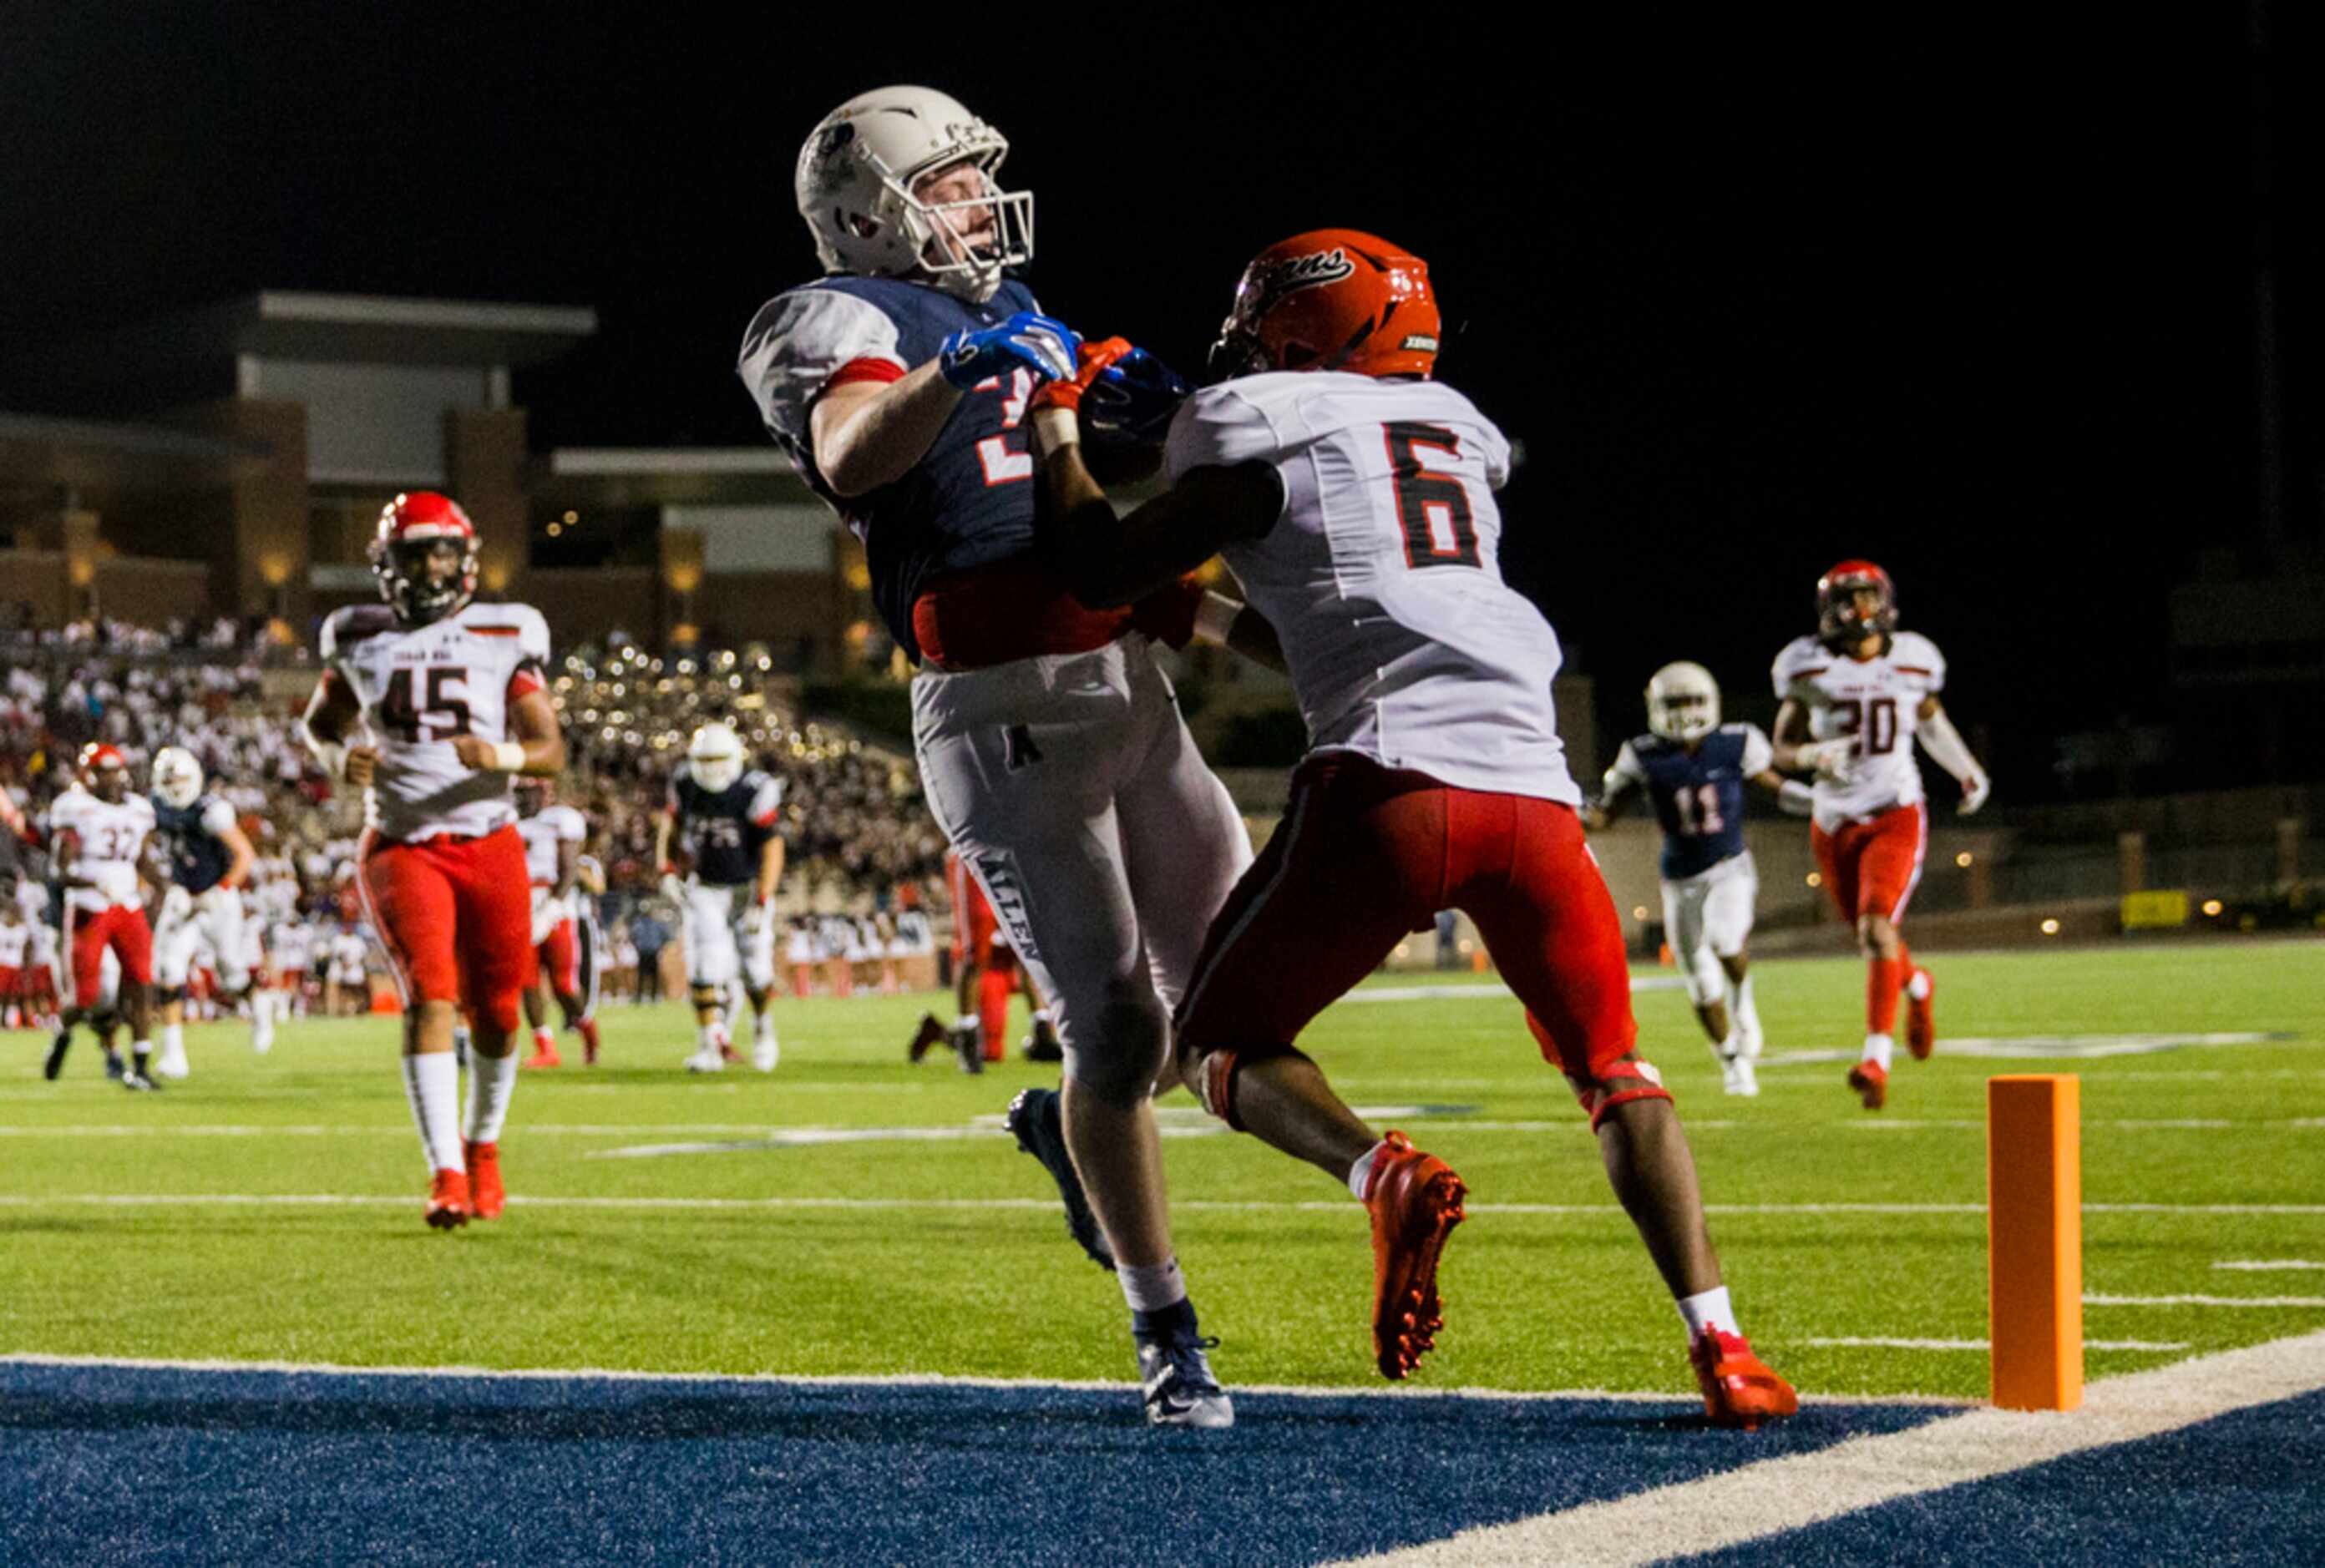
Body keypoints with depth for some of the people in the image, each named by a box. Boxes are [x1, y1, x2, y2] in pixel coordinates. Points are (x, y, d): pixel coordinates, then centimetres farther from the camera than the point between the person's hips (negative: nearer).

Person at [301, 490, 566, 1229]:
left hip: (489, 844, 1)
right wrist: (340, 758, -4)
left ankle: (483, 1145, 34)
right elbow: (321, 721, 19)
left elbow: (551, 750, -1)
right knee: (429, 997, -17)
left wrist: (500, 756, -23)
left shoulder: (504, 638, 0)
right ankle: (445, 1176, -21)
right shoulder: (361, 640, 4)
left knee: (494, 1013, 8)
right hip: (402, 847, -1)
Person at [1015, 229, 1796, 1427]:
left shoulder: (1258, 434, 8)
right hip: (1532, 790, 5)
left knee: (1222, 1046, 14)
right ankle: (1719, 1346, 2)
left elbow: (1098, 571, 11)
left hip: (1390, 788, -5)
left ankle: (1387, 1177, -17)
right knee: (1615, 1075, 20)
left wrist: (1058, 425, 26)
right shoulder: (1449, 431, 26)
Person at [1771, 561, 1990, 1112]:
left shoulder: (1913, 661, -2)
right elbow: (1783, 747, -2)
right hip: (1836, 822, 2)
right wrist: (1815, 755, -22)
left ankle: (1876, 1059, -23)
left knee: (1878, 929, -21)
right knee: (1873, 938, 15)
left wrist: (1969, 772, 18)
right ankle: (1919, 987, 50)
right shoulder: (1811, 668, -6)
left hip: (1897, 817, -2)